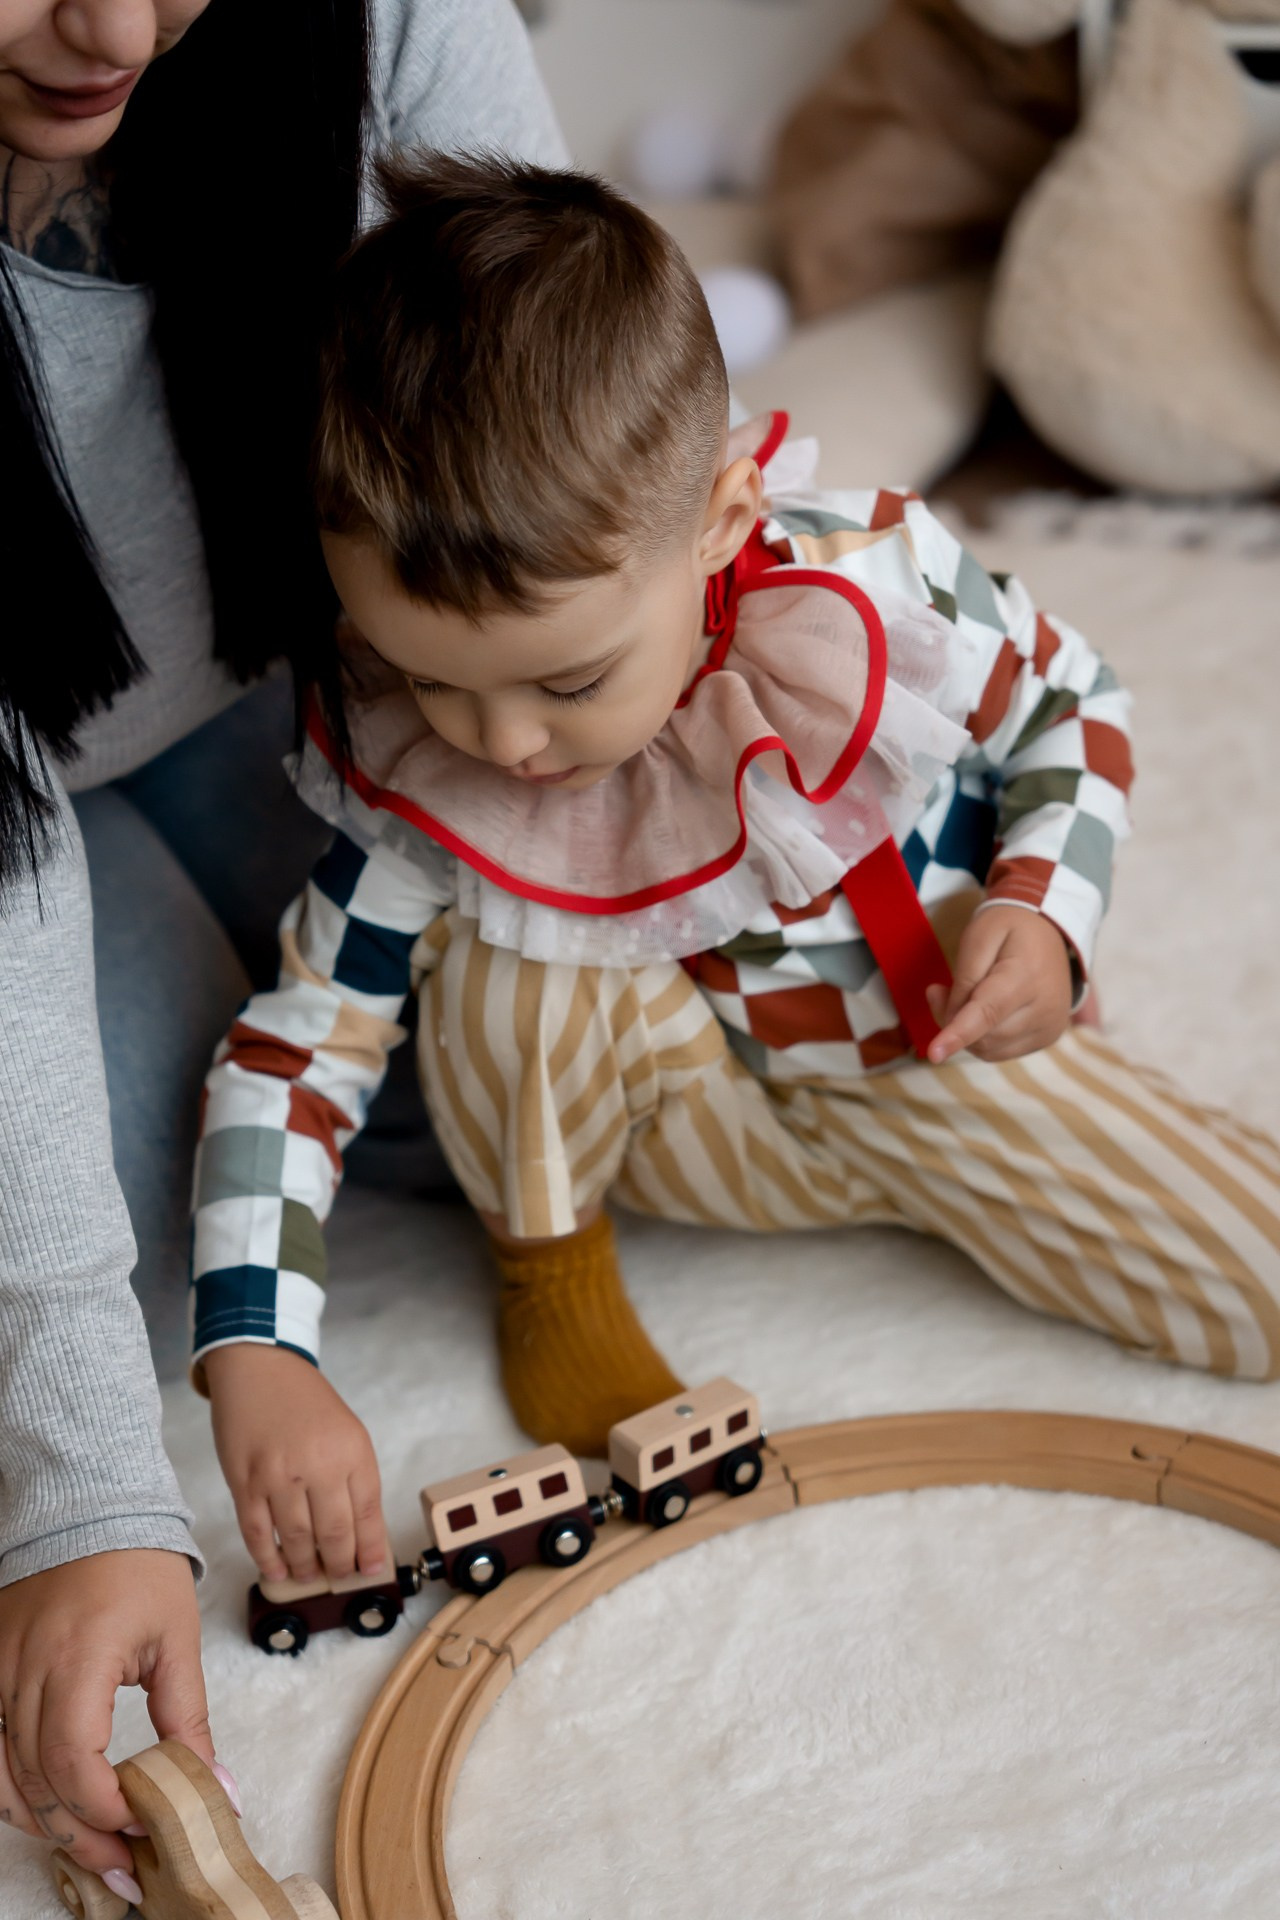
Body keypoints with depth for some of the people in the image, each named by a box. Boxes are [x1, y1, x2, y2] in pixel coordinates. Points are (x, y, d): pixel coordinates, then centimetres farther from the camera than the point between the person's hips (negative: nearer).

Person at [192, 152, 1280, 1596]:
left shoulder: (881, 587, -27)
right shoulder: (418, 777, -24)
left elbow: (1071, 710, -5)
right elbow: (294, 1052, -19)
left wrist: (1042, 909, -22)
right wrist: (255, 1356, -30)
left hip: (946, 1056, 1)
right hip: (699, 1122, 0)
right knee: (501, 966, -32)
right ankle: (549, 1260, -3)